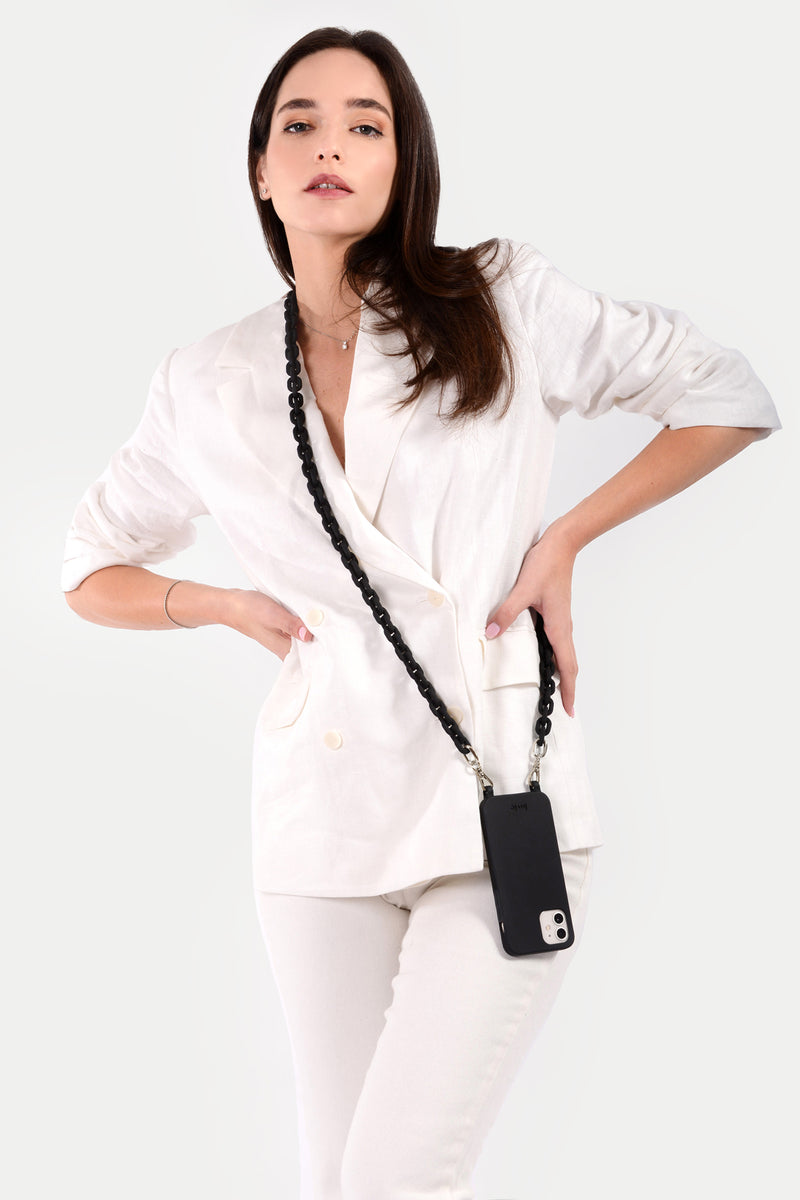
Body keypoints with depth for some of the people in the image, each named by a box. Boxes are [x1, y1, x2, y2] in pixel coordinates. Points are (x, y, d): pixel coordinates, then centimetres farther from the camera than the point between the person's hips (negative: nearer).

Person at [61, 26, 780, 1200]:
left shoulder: (504, 301, 1)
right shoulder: (207, 384, 8)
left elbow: (730, 398, 7)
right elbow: (93, 570, 21)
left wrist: (564, 537, -1)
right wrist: (228, 604, 2)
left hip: (500, 799, -3)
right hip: (324, 822, 3)